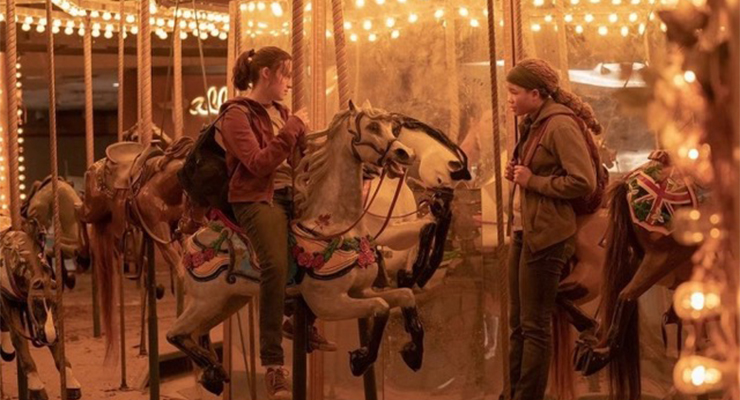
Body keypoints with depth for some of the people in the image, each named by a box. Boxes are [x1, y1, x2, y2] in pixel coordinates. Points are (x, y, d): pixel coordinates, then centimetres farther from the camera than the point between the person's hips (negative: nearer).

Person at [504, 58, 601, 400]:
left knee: (534, 325, -1)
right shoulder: (533, 124, 13)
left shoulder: (560, 124, -14)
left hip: (545, 234, -10)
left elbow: (583, 182, -21)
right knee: (517, 323, 15)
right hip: (523, 229, 10)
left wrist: (533, 180, -17)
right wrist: (518, 175, 6)